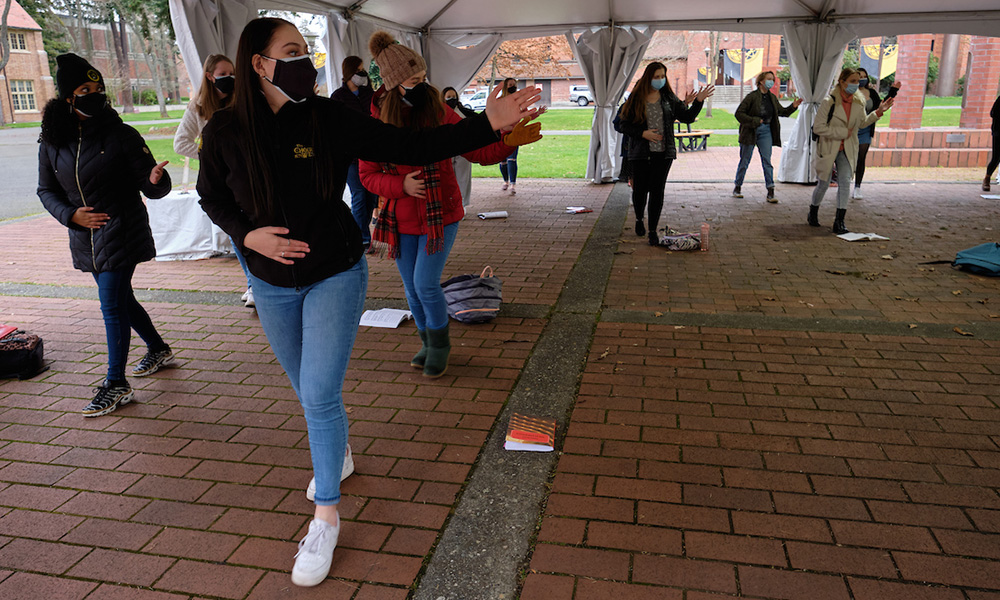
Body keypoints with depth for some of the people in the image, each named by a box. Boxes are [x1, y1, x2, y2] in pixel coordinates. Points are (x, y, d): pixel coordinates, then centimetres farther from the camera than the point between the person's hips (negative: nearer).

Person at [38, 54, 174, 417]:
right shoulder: (52, 143, 3)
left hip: (121, 232, -5)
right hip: (85, 236, 6)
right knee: (120, 299, 16)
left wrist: (155, 180, -33)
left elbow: (150, 187, -9)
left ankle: (116, 385, 2)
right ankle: (158, 349, 38)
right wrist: (71, 214, -7)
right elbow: (46, 190, 11)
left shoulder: (121, 135, -9)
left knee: (112, 305, -7)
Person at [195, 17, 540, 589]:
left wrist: (487, 125, -22)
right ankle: (339, 455, 49)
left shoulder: (331, 119, -14)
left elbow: (410, 147, -14)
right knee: (310, 391, 18)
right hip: (273, 284, 3)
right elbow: (211, 196, 5)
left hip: (335, 275, -2)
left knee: (321, 396, -6)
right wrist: (248, 235, -15)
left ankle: (327, 518, 12)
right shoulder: (225, 132, -10)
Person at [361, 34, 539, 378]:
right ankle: (427, 343, 35)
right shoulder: (376, 124, -6)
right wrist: (401, 185, -20)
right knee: (412, 288, 12)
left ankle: (440, 345, 18)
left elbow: (480, 153, -9)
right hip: (401, 221, 3)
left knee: (426, 284, -8)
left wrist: (509, 141, -28)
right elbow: (368, 175, -2)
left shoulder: (440, 115, -9)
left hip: (440, 216, -2)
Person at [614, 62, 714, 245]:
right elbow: (622, 125, -1)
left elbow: (687, 118, 7)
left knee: (657, 190, -3)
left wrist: (698, 101, -8)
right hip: (640, 153, -1)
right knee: (640, 189, 5)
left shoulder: (669, 98, 7)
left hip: (663, 153, 1)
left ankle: (653, 230, 7)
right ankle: (639, 219, 35)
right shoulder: (636, 99, 0)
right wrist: (642, 133, -12)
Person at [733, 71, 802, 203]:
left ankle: (770, 192, -3)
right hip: (750, 132, -4)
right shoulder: (752, 96, -10)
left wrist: (793, 106, 2)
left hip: (765, 132, 4)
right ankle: (738, 187, 21)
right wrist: (754, 121, -19)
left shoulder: (772, 98, 8)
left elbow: (782, 112, 19)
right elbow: (739, 113, -13)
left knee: (767, 161, -2)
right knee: (745, 161, 5)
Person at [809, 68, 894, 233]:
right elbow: (818, 127, -19)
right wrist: (842, 132, -18)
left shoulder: (859, 102, 3)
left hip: (847, 150, 4)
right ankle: (813, 212, 31)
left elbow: (862, 123, 17)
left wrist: (878, 112, 2)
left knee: (845, 182, -8)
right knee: (824, 184, 5)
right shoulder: (829, 101, -15)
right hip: (828, 148, -4)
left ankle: (839, 222, -5)